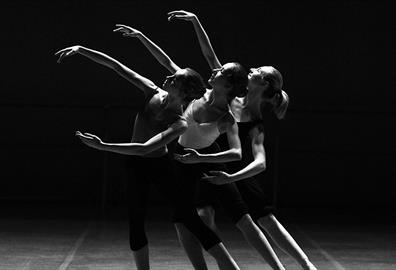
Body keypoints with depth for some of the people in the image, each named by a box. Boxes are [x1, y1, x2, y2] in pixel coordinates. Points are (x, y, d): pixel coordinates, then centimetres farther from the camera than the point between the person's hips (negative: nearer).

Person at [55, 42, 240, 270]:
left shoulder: (180, 124, -28)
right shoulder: (153, 93, -14)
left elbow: (144, 148, -37)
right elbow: (116, 66, -12)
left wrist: (103, 146, -41)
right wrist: (80, 50, -17)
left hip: (161, 165, -5)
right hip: (138, 166, 5)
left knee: (191, 219, -9)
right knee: (136, 223, -1)